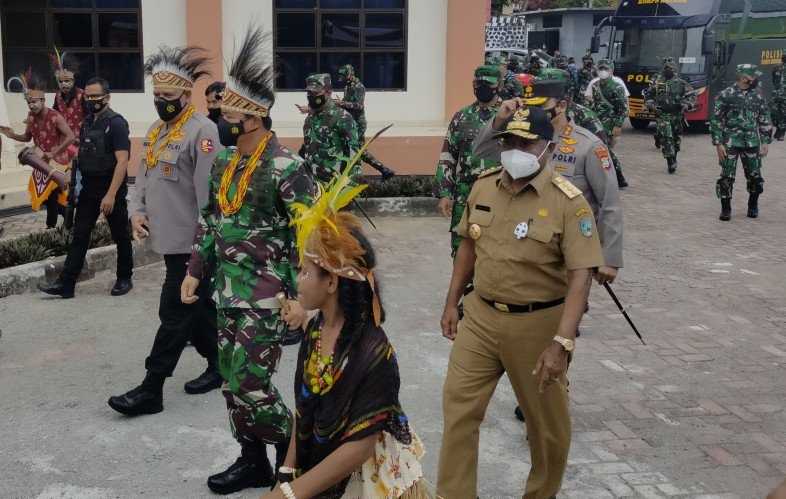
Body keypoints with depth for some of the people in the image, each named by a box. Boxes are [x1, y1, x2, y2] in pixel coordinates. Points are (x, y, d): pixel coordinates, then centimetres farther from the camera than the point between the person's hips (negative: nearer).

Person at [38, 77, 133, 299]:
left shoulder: (116, 123, -13)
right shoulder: (87, 122, 9)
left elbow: (122, 161, -20)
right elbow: (83, 155, 17)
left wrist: (111, 194, -26)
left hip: (111, 189, -7)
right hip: (88, 189, 7)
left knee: (120, 236, 7)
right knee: (79, 236, 4)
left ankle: (124, 279, 21)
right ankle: (66, 284, 4)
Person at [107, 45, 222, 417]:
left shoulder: (201, 129, -15)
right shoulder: (156, 130, 14)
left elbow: (209, 191, -19)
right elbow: (143, 176, 19)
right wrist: (137, 212, 2)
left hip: (191, 243, -9)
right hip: (170, 239, 9)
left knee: (174, 314, -3)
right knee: (198, 308, 17)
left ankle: (151, 390, 1)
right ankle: (220, 365, 30)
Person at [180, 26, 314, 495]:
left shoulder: (287, 169, -17)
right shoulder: (225, 163, 8)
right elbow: (211, 219, 18)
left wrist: (302, 297, -20)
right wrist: (196, 271, 15)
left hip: (266, 297, -8)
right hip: (228, 293, 8)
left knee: (250, 384, -6)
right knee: (232, 381, 13)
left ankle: (296, 453, 17)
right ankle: (253, 460, 28)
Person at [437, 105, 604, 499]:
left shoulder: (568, 202, -17)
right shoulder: (483, 186, 0)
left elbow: (580, 277, -21)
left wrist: (562, 342, -29)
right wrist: (451, 303, 13)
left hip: (537, 324, -4)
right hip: (480, 316, 4)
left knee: (546, 422, 14)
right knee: (458, 408, 7)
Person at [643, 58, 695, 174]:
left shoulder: (681, 82, 4)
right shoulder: (657, 82, 4)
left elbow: (692, 95, 7)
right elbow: (648, 95, 14)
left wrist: (686, 104, -11)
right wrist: (651, 105, -3)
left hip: (677, 115, 2)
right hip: (662, 115, -2)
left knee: (676, 138, 12)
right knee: (666, 138, -15)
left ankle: (673, 159, 32)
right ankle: (671, 163, -15)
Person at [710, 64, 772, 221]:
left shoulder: (757, 96, 7)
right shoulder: (725, 95, -5)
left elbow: (765, 121, 13)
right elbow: (716, 120, -4)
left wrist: (766, 142, 7)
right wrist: (718, 143, -9)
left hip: (752, 143, 3)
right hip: (731, 143, -3)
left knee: (755, 177, 6)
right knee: (727, 177, -3)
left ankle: (753, 206, 26)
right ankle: (726, 209, 10)